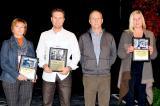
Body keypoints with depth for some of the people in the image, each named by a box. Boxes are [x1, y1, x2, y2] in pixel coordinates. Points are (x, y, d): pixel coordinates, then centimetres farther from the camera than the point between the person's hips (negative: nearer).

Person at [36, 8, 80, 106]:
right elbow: (39, 53, 8)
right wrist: (44, 65, -9)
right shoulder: (44, 35, 8)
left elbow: (76, 55, 2)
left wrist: (69, 67, -13)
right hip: (48, 73, 1)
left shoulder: (71, 36, 2)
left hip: (64, 74, -1)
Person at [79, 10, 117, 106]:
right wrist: (85, 66, 4)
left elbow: (114, 54, 14)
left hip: (105, 75, 1)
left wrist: (107, 65, 6)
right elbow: (79, 55, 12)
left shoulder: (109, 37, 6)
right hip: (89, 76, -1)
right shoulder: (83, 37, 4)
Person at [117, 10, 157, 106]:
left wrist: (151, 51, -12)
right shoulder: (126, 34, 5)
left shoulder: (150, 34, 9)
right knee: (130, 98, -2)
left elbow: (154, 55, 10)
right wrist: (127, 51, -19)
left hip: (144, 72, 2)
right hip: (129, 71, -1)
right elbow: (120, 53, 2)